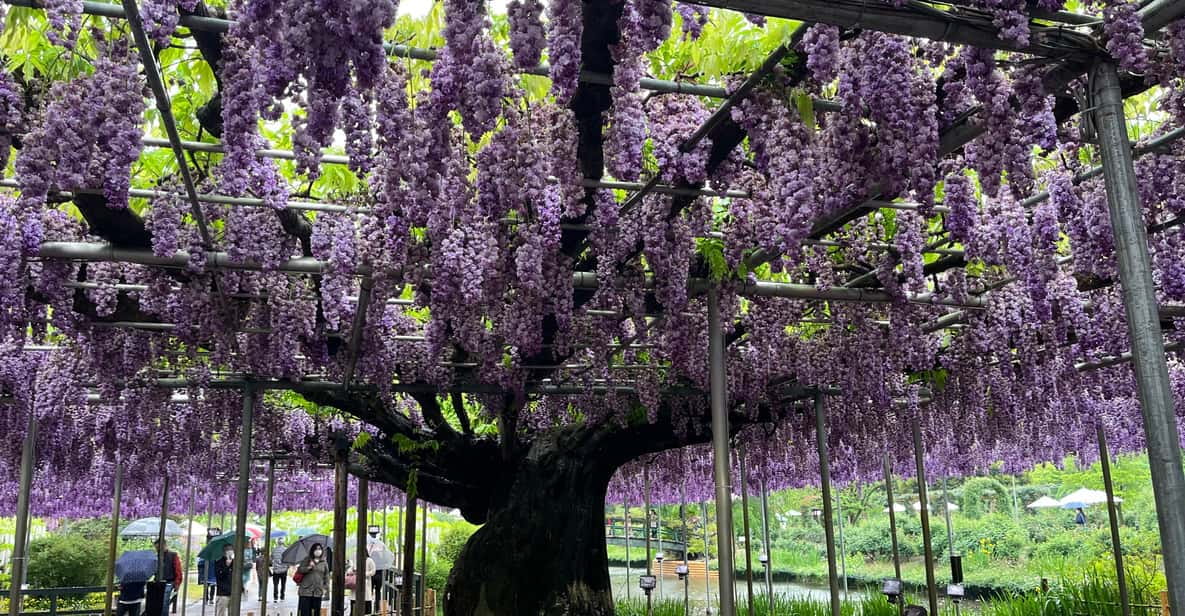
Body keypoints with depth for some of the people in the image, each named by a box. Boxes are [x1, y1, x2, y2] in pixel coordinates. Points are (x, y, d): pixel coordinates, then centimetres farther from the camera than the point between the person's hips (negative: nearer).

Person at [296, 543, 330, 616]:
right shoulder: (307, 560, 5)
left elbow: (326, 576, 12)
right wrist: (309, 567, -16)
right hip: (306, 591, -2)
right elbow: (299, 570, -1)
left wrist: (325, 588, 3)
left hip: (318, 592, 2)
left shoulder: (324, 563, 10)